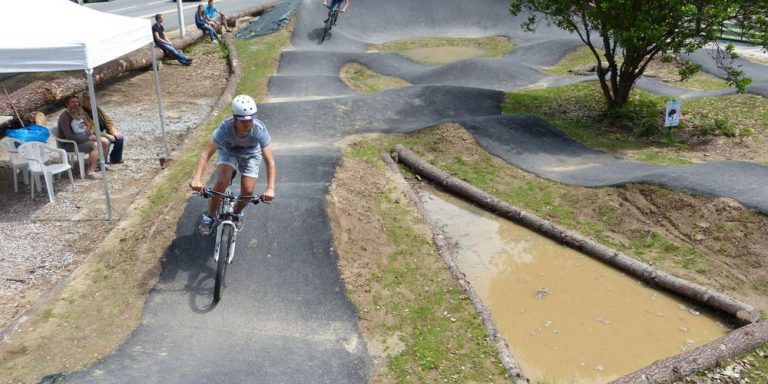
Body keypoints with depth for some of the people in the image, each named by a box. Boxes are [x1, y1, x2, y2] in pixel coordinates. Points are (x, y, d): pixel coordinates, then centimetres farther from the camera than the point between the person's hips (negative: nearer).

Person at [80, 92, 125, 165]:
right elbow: (91, 130, -24)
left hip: (105, 133, 7)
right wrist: (106, 135, -26)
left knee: (120, 139, -9)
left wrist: (114, 131, -6)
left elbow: (107, 120, 9)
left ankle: (115, 159, 10)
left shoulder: (97, 109, 5)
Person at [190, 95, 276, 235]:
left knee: (247, 191, -13)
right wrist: (196, 178, -51)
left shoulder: (259, 129, -36)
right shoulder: (225, 127, -36)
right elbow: (206, 153, -37)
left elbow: (270, 161, -38)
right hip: (228, 152, -1)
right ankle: (209, 216, -4)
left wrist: (270, 188, -50)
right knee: (222, 182, -27)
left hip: (251, 156, 1)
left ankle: (237, 213, 22)